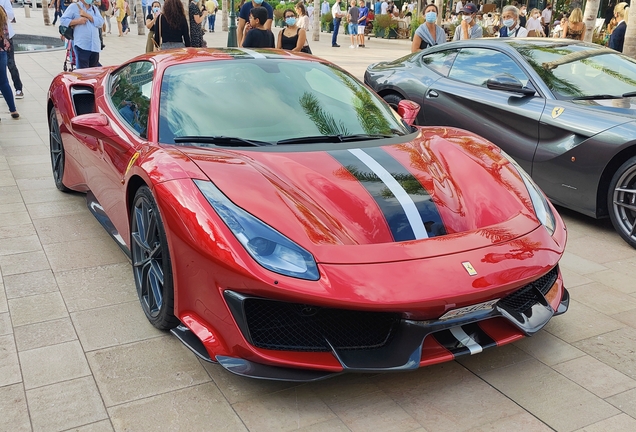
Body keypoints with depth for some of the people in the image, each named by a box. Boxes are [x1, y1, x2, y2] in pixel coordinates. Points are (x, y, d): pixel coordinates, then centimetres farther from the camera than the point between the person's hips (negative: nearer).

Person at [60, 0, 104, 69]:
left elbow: (101, 22, 3)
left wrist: (88, 16, -8)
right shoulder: (74, 7, 3)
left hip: (95, 46, 5)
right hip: (82, 45, -5)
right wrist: (77, 21, -13)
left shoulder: (95, 8, 17)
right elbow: (63, 20, 0)